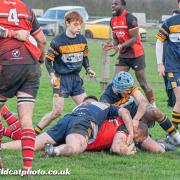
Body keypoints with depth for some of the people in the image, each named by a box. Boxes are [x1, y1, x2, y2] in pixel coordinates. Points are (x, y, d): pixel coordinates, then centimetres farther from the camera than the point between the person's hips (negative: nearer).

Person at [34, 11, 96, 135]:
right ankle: (36, 132, 0)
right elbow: (48, 60, -5)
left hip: (76, 78, 6)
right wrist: (52, 75, -14)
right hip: (61, 79, -6)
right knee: (57, 111, -11)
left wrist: (88, 69, 6)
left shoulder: (82, 40, 5)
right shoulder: (58, 41, -12)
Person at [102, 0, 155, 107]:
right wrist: (111, 45, -10)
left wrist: (120, 46, -31)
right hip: (123, 56, 7)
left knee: (143, 84, 3)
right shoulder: (113, 21, 6)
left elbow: (134, 39, -21)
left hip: (136, 55, -7)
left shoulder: (130, 19, -19)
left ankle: (153, 105, 16)